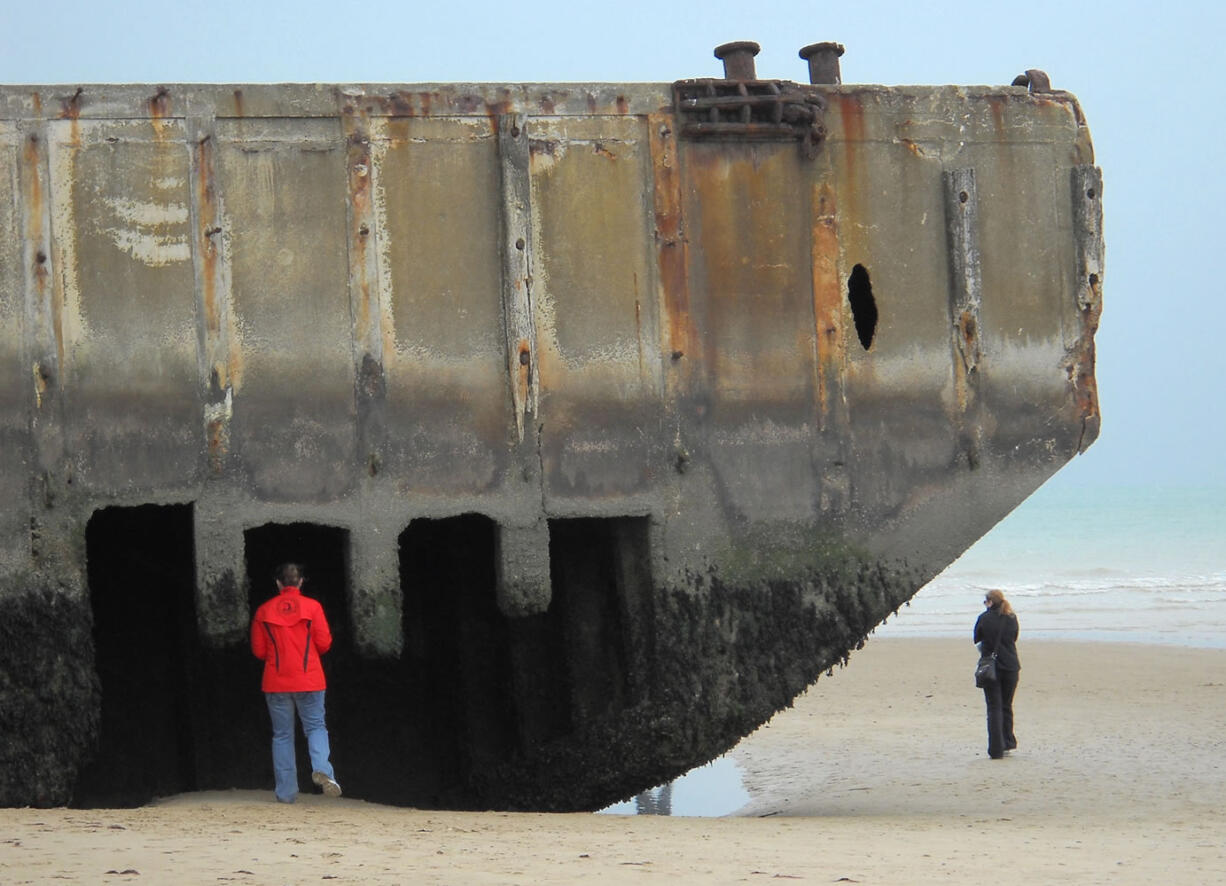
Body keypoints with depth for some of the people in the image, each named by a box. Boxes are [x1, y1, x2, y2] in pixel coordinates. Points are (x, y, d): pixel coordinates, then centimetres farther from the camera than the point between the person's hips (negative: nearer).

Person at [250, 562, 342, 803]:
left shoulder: (264, 611, 1)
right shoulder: (312, 607, -4)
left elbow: (258, 650, 3)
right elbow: (324, 643, -5)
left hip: (276, 682, 1)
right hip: (309, 681, -1)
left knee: (282, 735, 9)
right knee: (315, 727, 9)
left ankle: (286, 792, 6)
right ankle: (321, 768, -21)